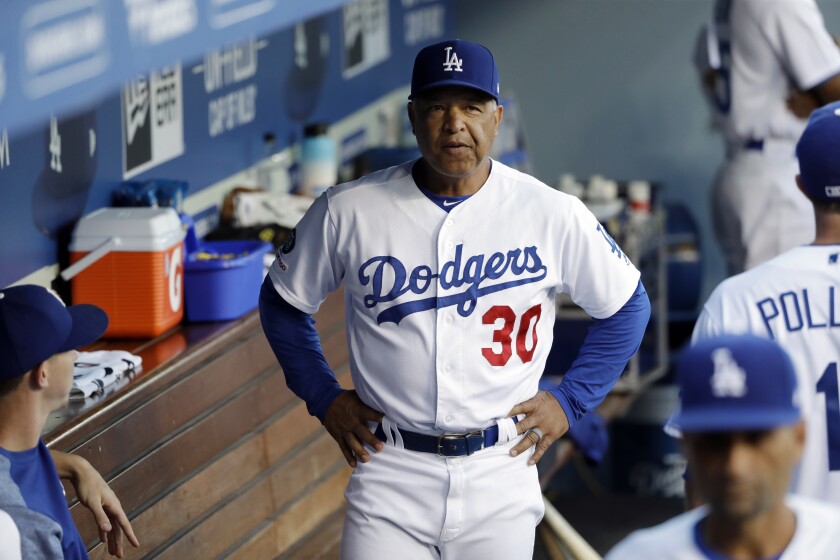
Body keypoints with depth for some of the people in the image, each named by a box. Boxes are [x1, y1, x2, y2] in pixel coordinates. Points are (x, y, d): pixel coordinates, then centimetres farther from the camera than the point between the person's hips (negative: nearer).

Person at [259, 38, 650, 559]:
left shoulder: (553, 215, -3)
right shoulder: (347, 212, -3)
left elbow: (628, 306, 11)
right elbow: (283, 302, 13)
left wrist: (569, 401, 5)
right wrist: (324, 397, 5)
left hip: (500, 475, 0)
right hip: (391, 472, 0)